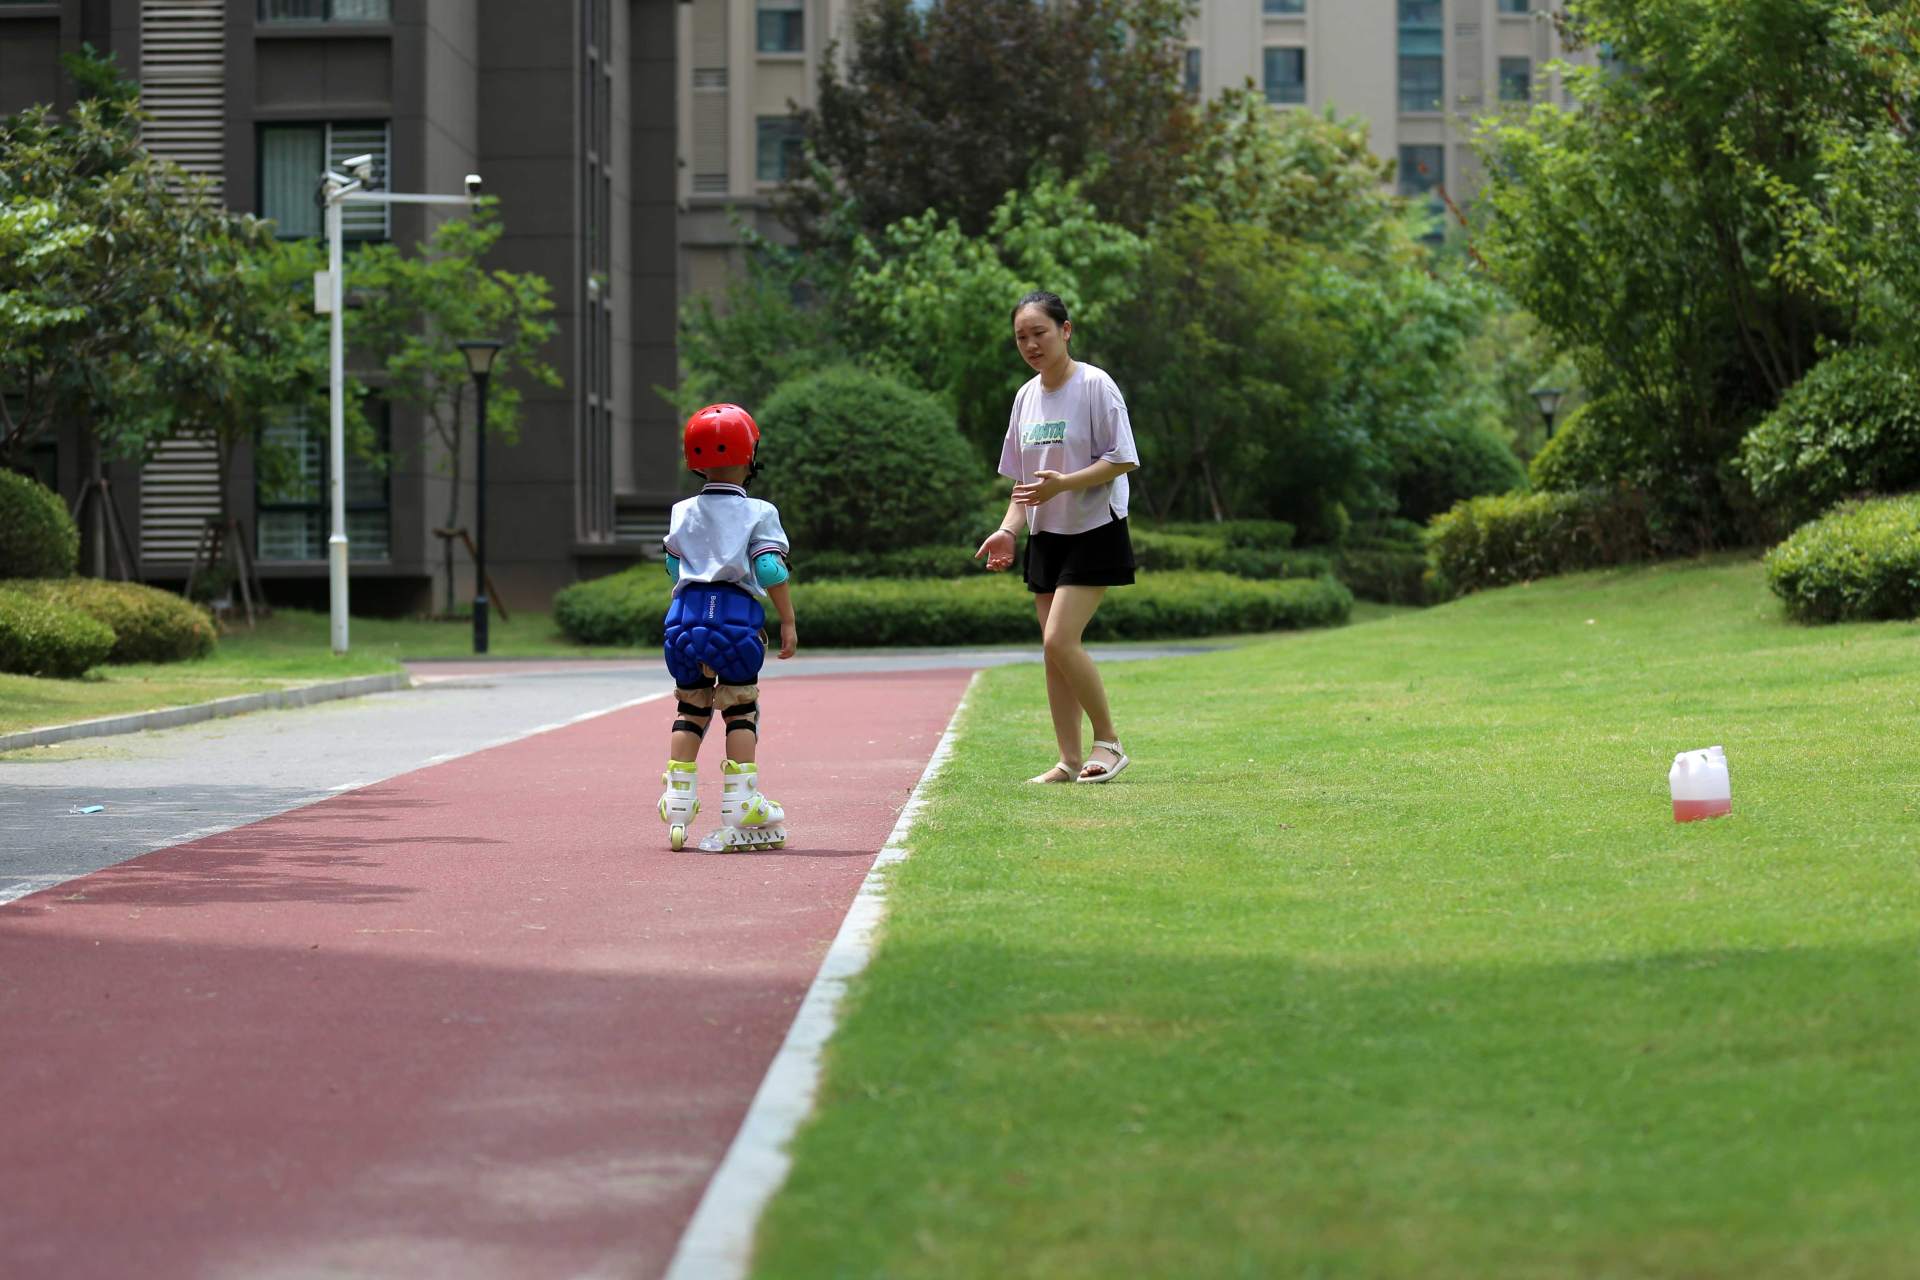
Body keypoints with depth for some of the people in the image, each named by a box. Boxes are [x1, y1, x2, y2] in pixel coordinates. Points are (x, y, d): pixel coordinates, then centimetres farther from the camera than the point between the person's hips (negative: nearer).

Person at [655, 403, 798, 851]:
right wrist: (788, 622, -3)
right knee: (741, 709, 5)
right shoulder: (759, 513, 0)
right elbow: (771, 570, -8)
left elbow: (674, 566, 16)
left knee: (691, 709, 13)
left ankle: (677, 800, 10)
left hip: (686, 611, 3)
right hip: (737, 615, -3)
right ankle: (740, 802, 1)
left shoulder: (682, 512, 11)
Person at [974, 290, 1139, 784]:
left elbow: (1121, 461, -15)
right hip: (1045, 536, 7)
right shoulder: (1027, 396, 10)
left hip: (1094, 533, -7)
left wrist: (1062, 483, -26)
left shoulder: (1095, 385, -11)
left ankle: (1108, 741, -3)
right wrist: (1007, 529, 3)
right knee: (1054, 650, 6)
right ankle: (1070, 760, 11)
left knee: (1060, 639, -17)